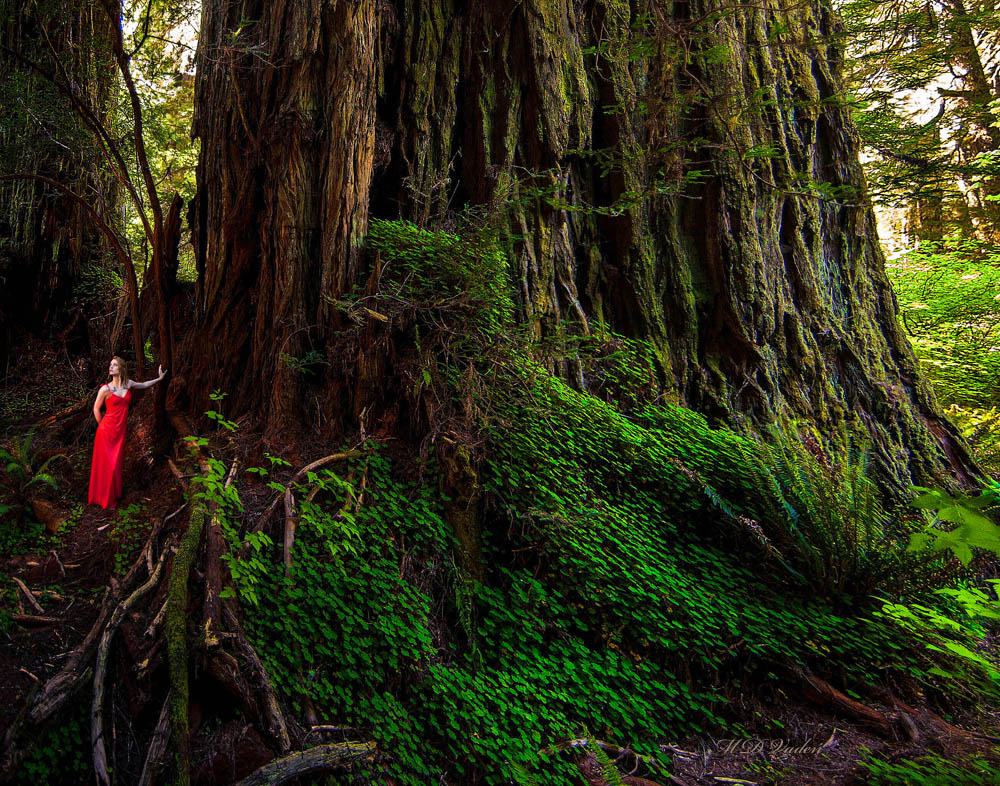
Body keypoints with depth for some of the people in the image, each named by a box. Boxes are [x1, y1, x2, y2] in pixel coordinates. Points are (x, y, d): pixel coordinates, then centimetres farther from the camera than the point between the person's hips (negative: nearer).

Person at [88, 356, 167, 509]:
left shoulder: (128, 384, 2)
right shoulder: (105, 389, -11)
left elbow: (143, 385, 24)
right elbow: (96, 409, 1)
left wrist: (159, 378, 26)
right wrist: (102, 426, 7)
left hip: (120, 431, 4)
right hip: (107, 431, -4)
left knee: (115, 463, 12)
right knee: (105, 464, 3)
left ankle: (114, 494, 27)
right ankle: (104, 498, 16)